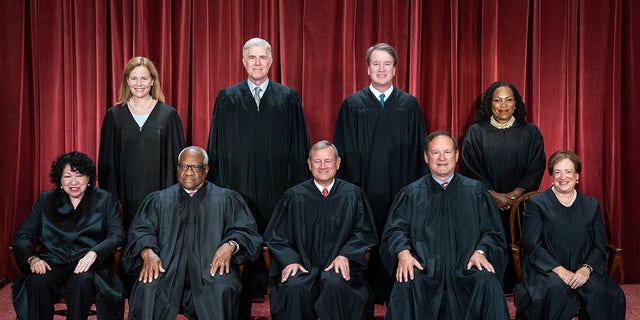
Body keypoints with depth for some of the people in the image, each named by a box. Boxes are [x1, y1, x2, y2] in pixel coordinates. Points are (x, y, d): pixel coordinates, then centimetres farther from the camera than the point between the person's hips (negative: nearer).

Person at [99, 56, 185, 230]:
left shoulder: (168, 115, 2)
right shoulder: (114, 115, 6)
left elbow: (176, 158, 4)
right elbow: (107, 160, 9)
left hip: (157, 193, -1)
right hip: (125, 194, 1)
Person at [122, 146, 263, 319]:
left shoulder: (226, 199, 14)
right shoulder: (159, 200, 19)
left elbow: (247, 231, 6)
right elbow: (141, 230, 8)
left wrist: (230, 245, -17)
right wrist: (147, 252, -16)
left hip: (210, 266, -1)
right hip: (167, 266, 1)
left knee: (222, 289, -34)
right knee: (147, 287, -31)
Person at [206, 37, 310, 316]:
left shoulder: (289, 99, 7)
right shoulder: (227, 98, 7)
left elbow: (298, 147, 6)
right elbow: (216, 147, 7)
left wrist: (297, 189, 1)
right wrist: (218, 187, 1)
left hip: (277, 189, 0)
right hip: (237, 188, 0)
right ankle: (242, 309, 15)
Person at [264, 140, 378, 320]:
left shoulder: (352, 195, 8)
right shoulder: (294, 197, 8)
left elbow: (365, 232, 8)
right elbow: (276, 236, 9)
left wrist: (345, 255, -9)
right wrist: (290, 260, -9)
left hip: (338, 266, 0)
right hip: (303, 265, 1)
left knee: (334, 284, -34)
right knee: (293, 287, -32)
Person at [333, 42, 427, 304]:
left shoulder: (409, 105, 7)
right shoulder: (353, 105, 4)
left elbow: (418, 150, 8)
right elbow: (345, 152, 4)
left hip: (401, 191, 1)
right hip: (364, 191, -1)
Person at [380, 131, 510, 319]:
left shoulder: (475, 191, 15)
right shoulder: (411, 193, 14)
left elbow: (491, 231, 11)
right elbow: (396, 229, 6)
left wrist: (480, 252, -10)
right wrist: (403, 252, -15)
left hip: (465, 266, 1)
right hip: (424, 266, 0)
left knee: (488, 284, -31)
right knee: (405, 285, -32)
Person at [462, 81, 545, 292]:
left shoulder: (530, 133, 9)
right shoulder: (476, 133, 6)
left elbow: (536, 169, 2)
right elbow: (471, 169, -1)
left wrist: (515, 194, -11)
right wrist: (493, 195, -11)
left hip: (520, 205, 1)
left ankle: (513, 288, 9)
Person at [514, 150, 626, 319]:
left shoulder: (591, 205, 17)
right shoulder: (536, 203, 6)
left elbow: (599, 246, 9)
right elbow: (533, 246, -3)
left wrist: (586, 268, -12)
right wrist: (558, 269, -17)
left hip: (582, 270, 3)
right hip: (546, 269, -3)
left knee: (599, 289, -29)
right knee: (556, 288, -36)